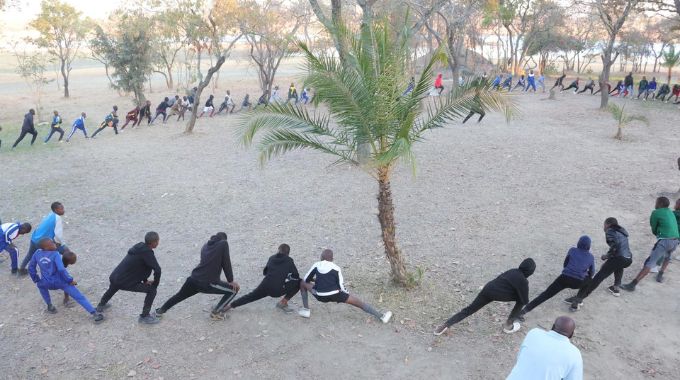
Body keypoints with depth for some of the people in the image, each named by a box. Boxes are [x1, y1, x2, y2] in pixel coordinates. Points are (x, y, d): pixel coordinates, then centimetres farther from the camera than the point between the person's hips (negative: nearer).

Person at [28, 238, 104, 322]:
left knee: (41, 284, 40)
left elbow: (31, 268, 13)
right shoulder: (55, 254, -12)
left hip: (48, 284, 4)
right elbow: (61, 269, -23)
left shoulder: (37, 254, 3)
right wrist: (70, 280, -13)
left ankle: (50, 306, 33)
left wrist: (36, 280, 25)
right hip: (61, 282, -4)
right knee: (79, 297, -7)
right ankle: (94, 313, -22)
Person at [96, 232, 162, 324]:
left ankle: (101, 305, 67)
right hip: (125, 282, -9)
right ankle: (144, 316, 6)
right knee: (152, 290, -2)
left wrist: (145, 280, 13)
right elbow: (157, 270, -25)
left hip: (114, 277, 9)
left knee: (113, 287, 42)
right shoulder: (147, 253, -20)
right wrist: (155, 284, -7)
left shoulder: (139, 247, 5)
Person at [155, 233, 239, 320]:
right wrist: (231, 281, 3)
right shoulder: (224, 244, -1)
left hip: (194, 278, 7)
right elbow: (226, 263, -3)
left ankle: (161, 311, 42)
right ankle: (216, 312, 7)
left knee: (180, 295, 31)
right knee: (234, 289, 7)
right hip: (209, 283, -6)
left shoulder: (206, 245, 18)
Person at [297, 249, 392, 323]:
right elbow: (341, 286, -1)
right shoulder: (336, 268, 2)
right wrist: (347, 295, 19)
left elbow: (306, 279, 13)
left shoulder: (316, 265, 6)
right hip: (335, 295, -1)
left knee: (303, 283, 24)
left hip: (320, 296, 1)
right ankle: (381, 316, -5)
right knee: (358, 302, 3)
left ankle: (306, 310, 16)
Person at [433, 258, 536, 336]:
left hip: (488, 288, 5)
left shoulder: (512, 271, 20)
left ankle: (446, 325, -1)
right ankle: (508, 325, 22)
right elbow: (524, 301, 6)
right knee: (520, 301, 17)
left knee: (469, 309, 9)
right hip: (497, 294, -5)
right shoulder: (523, 281, 2)